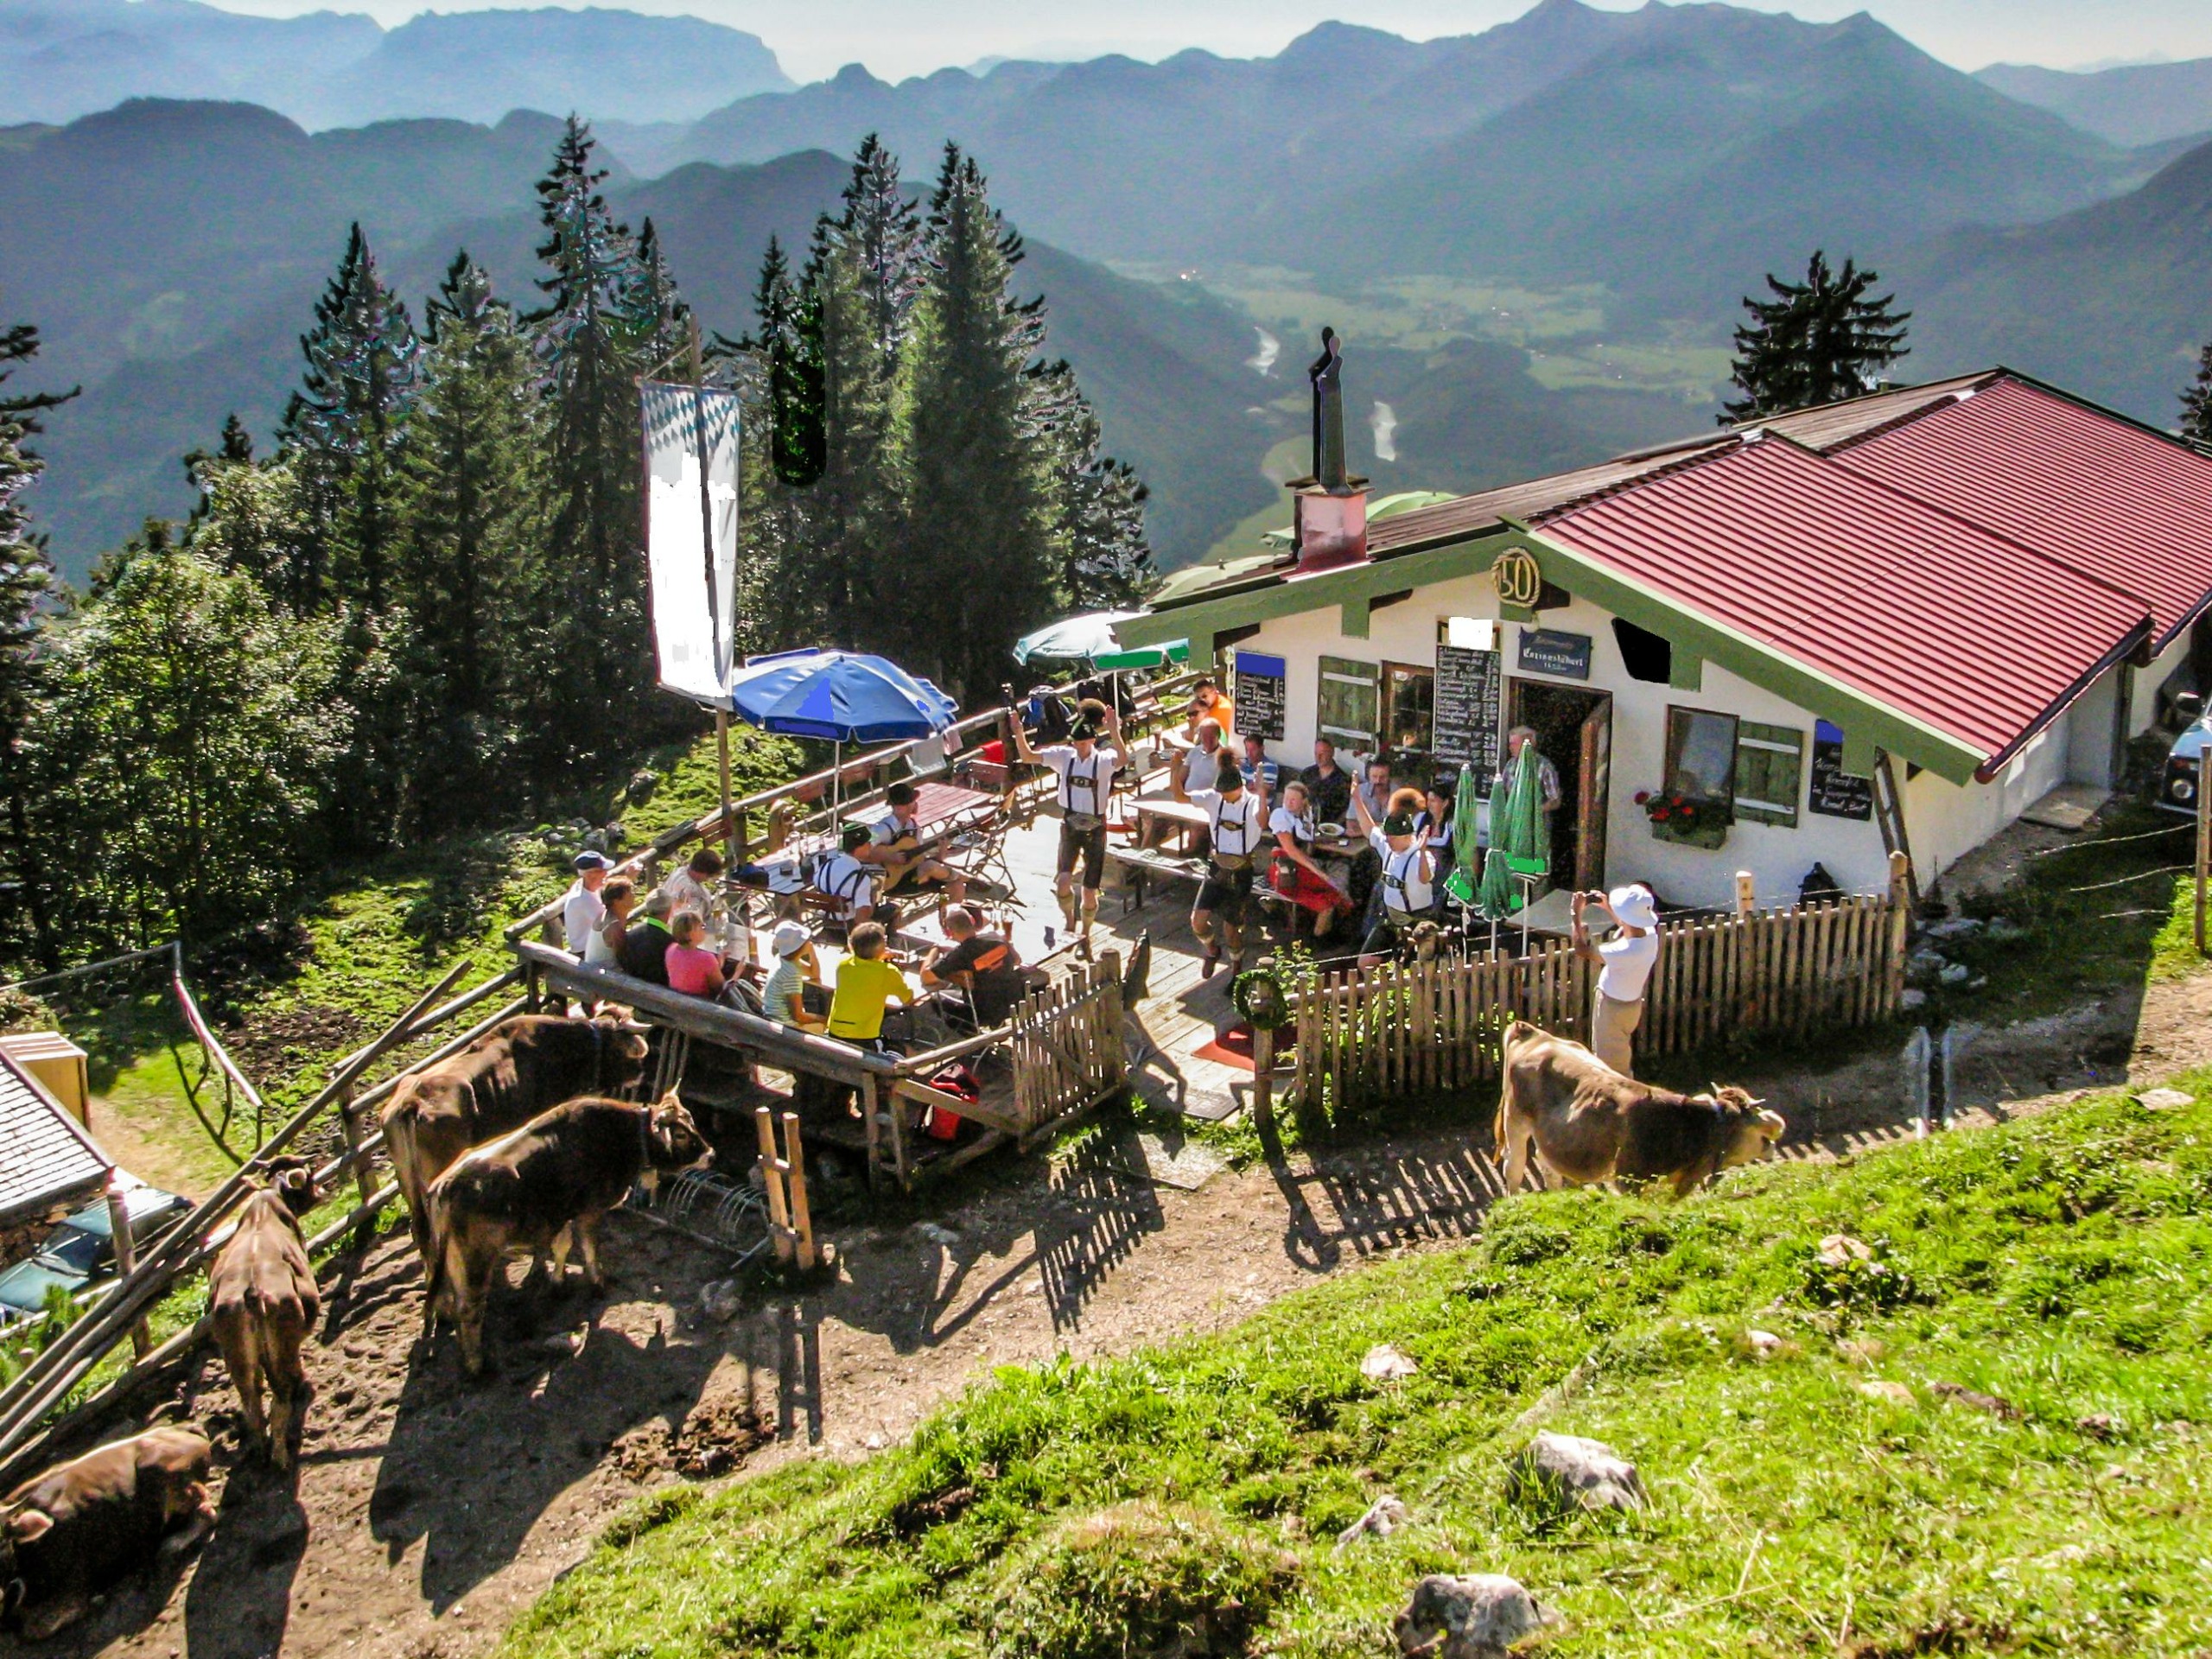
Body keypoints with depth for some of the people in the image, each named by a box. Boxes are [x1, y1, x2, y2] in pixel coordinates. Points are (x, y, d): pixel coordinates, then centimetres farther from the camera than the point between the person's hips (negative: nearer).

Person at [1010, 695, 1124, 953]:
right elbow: (1028, 756, -8)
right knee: (1063, 880, -17)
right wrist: (1019, 732, -25)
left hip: (1095, 828, -2)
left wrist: (1115, 733, -52)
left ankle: (1085, 935, 27)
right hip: (1070, 825, 2)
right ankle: (1070, 923, 11)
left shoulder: (1103, 759, -11)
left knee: (1089, 891, 3)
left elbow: (1121, 760, -35)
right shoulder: (1064, 755, -2)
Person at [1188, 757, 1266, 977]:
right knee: (1198, 920, -10)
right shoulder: (1214, 798, -4)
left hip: (1240, 874, -3)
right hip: (1216, 869, 3)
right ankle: (1212, 951, 24)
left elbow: (1261, 821, -38)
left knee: (1230, 930, 5)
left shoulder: (1252, 803, -15)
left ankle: (1237, 966, 37)